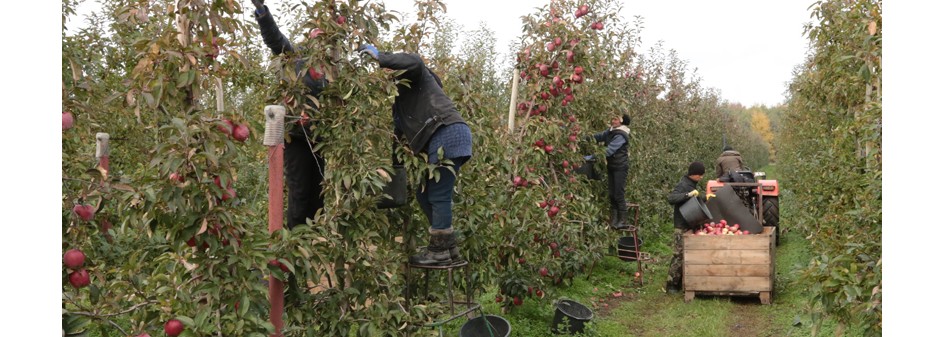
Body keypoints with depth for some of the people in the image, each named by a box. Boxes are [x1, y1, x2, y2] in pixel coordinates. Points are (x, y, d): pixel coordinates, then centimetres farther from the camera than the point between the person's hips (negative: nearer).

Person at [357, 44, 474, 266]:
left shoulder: (410, 75, 3)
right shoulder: (401, 89, 29)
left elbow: (414, 62, -23)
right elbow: (400, 128, 25)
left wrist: (380, 57, -12)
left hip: (448, 134, -10)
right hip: (441, 139, 10)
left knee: (438, 196, -7)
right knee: (425, 196, 12)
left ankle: (440, 252, -1)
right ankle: (449, 250, 17)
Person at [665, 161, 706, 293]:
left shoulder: (694, 184, 13)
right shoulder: (683, 185, -15)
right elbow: (670, 198, -31)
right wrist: (688, 194, -38)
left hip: (691, 224, 9)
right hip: (682, 227, -9)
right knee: (679, 255, -7)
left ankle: (680, 282, 21)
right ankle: (671, 284, 1)